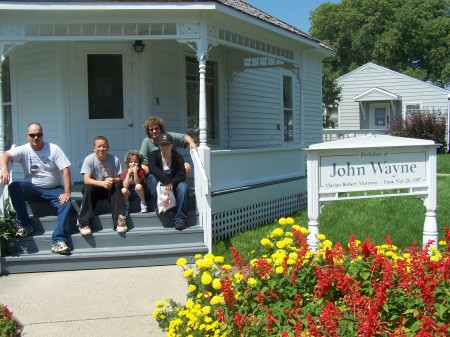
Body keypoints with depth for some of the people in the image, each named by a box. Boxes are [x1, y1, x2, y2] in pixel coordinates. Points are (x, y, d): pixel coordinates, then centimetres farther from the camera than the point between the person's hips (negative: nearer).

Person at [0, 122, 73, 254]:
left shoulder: (54, 149, -5)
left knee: (67, 204, -30)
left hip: (53, 189, -1)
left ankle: (58, 241, -35)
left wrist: (67, 193, -23)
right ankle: (25, 224, -16)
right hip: (32, 189, 1)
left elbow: (66, 170, -12)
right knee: (13, 187, -27)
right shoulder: (23, 150, -2)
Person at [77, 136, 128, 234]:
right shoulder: (89, 159, -15)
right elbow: (86, 180, -22)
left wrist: (112, 180, -31)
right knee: (88, 188, -31)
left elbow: (118, 180, -6)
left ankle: (120, 220, -30)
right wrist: (102, 183, -39)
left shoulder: (114, 160, -11)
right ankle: (84, 223, -30)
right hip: (95, 189, -1)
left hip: (109, 189, 1)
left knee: (115, 187, -29)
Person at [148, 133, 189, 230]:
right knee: (151, 177, -28)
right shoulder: (154, 155, -6)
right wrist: (166, 181, -41)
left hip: (173, 185, 0)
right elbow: (152, 169, -27)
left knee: (183, 186, -32)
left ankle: (180, 219, -33)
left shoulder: (178, 157, -4)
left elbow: (182, 174, -16)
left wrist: (172, 183, -36)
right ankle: (158, 206, -22)